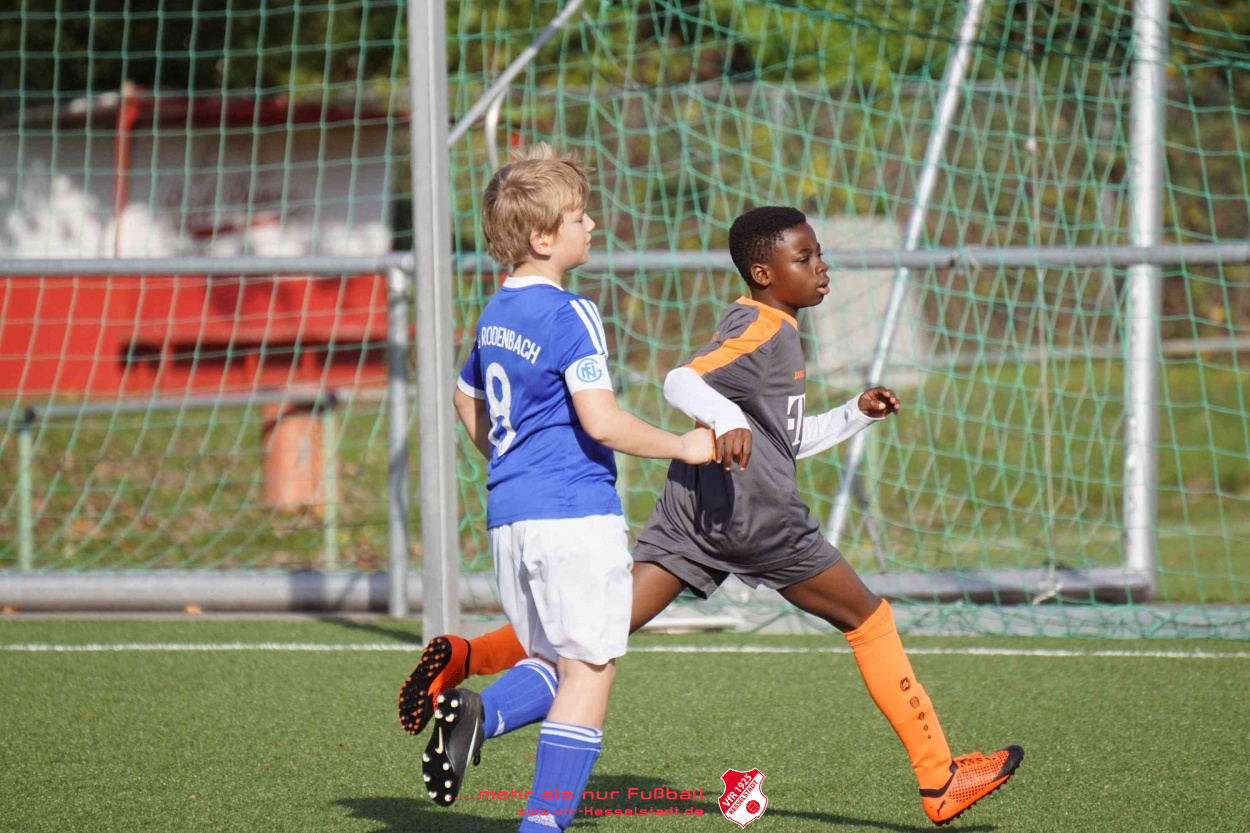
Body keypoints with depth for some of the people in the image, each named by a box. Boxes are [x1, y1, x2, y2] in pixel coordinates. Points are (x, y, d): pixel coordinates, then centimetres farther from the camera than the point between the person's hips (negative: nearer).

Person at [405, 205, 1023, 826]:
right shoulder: (764, 328, -5)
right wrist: (727, 421, -36)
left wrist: (856, 414, 27)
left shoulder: (768, 328, 26)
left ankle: (466, 658, -25)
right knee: (869, 621, 6)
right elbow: (681, 382, -20)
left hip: (692, 505, 8)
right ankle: (939, 781, 11)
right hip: (757, 514, -8)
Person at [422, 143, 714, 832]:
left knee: (553, 662, 18)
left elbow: (467, 401, 27)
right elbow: (601, 421, -20)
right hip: (576, 516, -8)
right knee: (589, 671, 0)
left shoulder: (495, 313, 12)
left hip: (508, 516, 8)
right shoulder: (571, 316, -13)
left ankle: (478, 713, -11)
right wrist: (684, 447, -8)